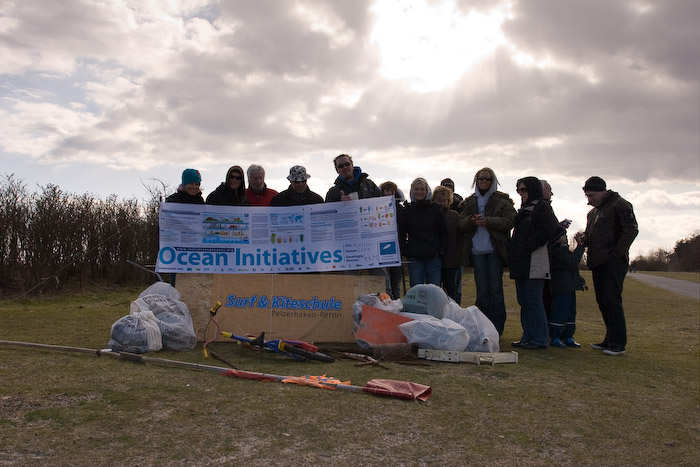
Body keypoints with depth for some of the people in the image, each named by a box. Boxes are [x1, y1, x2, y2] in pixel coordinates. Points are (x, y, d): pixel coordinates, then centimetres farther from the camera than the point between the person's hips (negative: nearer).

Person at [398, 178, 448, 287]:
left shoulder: (435, 209, 6)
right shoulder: (407, 210, 5)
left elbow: (443, 232, 9)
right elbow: (401, 234, 7)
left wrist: (442, 250, -1)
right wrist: (405, 252, -4)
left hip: (434, 258, 0)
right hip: (415, 258, 0)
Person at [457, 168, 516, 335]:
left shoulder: (502, 200, 6)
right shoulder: (469, 202, 16)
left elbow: (510, 220, -6)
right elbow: (460, 224, 9)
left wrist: (488, 221, -17)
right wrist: (471, 221, -13)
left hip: (495, 250, -3)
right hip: (476, 251, 3)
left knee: (495, 289, -2)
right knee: (482, 291, 5)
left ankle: (497, 328, 5)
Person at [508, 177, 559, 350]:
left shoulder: (542, 207, -4)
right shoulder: (523, 210, 22)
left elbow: (547, 232, -15)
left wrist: (525, 247, -16)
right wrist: (513, 251, 11)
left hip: (534, 263, -9)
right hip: (521, 264, 9)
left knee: (533, 301, -6)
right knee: (523, 301, 11)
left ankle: (540, 339, 1)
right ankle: (528, 337, 18)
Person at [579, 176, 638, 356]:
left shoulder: (620, 205, -4)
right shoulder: (593, 212, 22)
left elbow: (631, 230, -12)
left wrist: (617, 253, -15)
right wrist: (583, 238, 6)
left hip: (614, 262, -8)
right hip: (598, 262, 8)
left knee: (611, 300, -11)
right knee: (602, 302, 9)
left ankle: (618, 343, -6)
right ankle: (610, 339, 17)